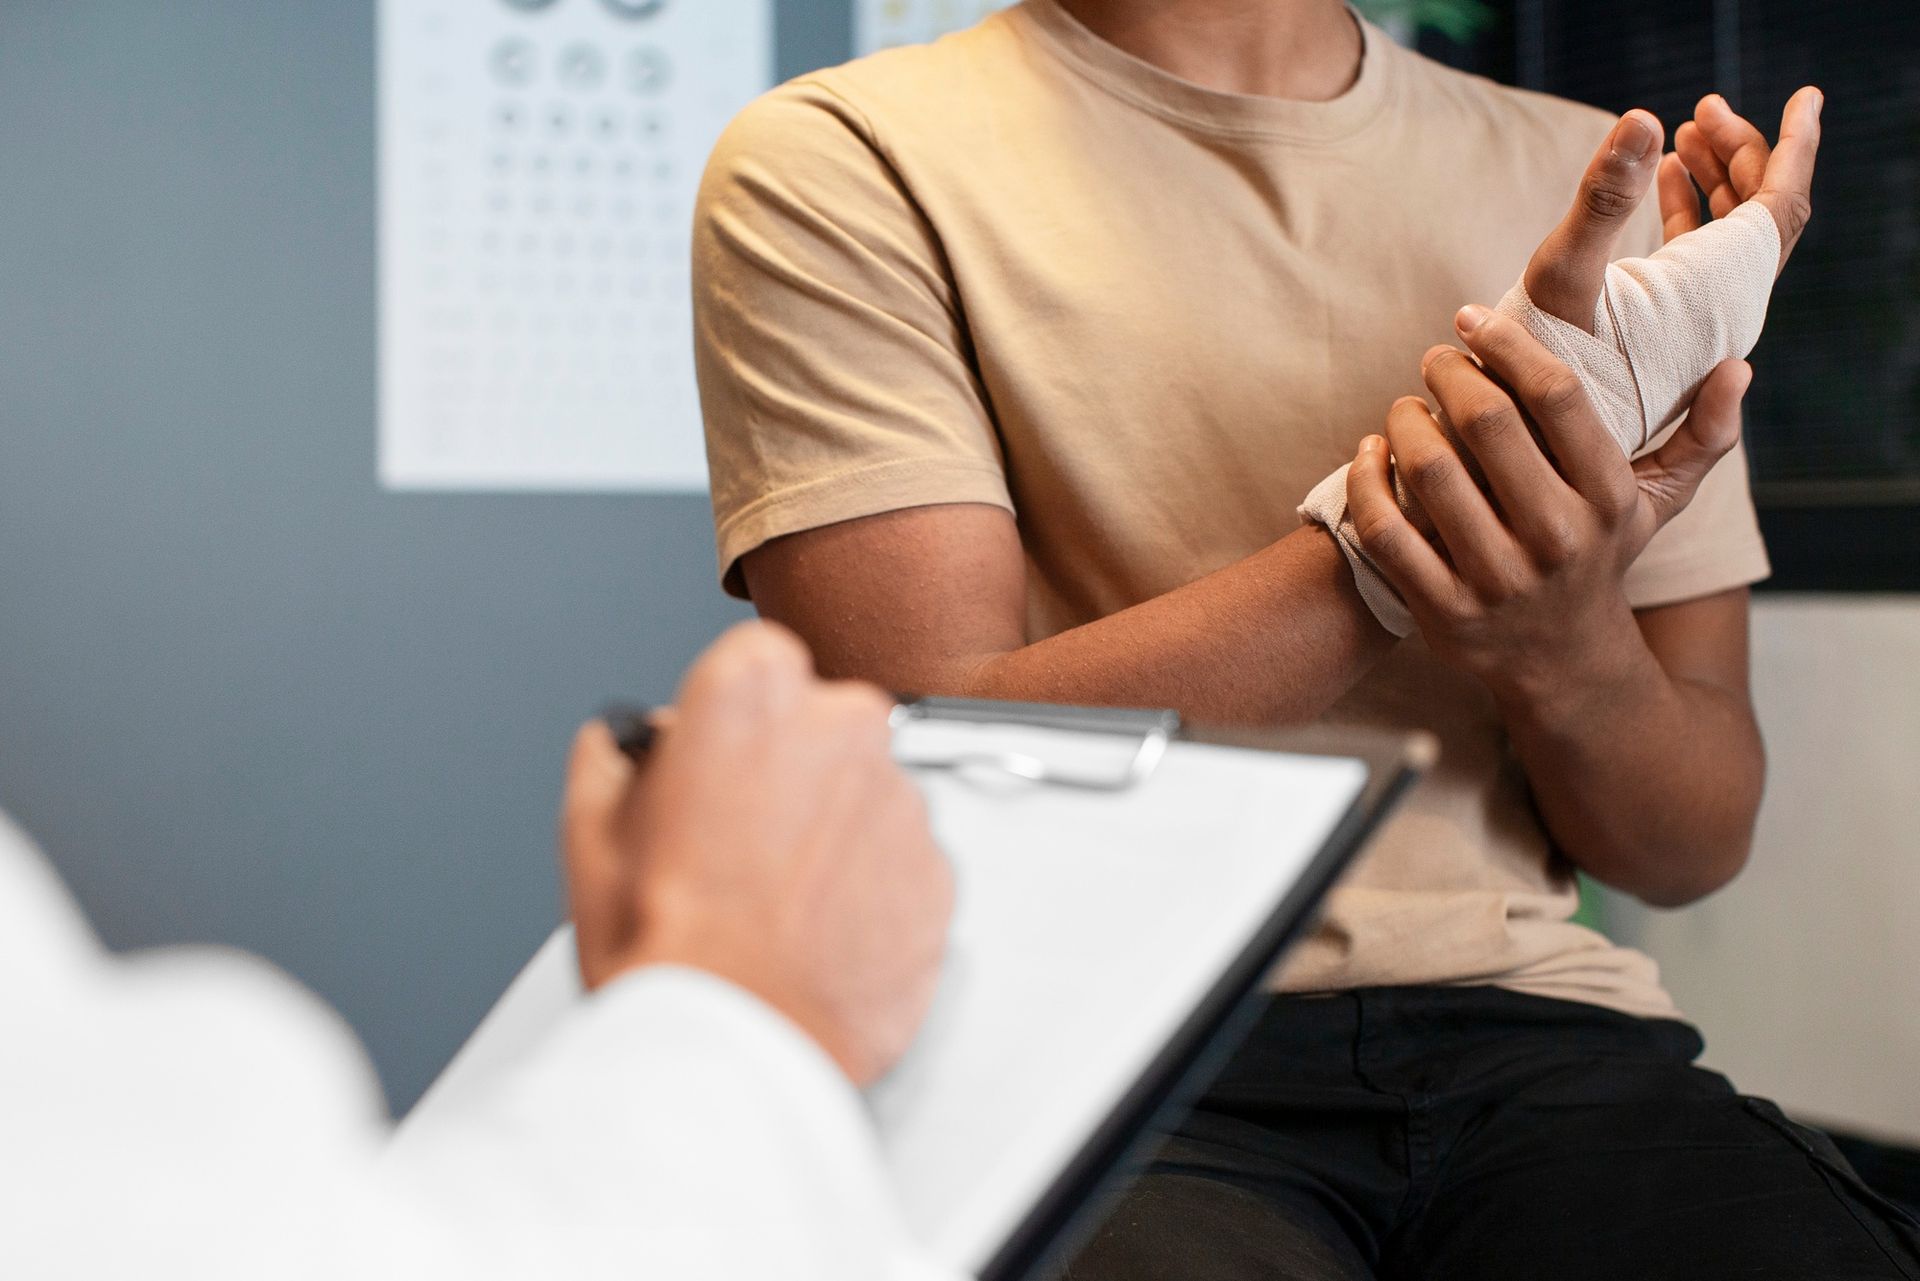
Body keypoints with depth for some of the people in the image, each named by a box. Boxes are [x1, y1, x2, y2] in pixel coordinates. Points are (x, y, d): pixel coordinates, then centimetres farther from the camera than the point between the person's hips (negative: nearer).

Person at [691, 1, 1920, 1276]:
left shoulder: (1583, 173, 17)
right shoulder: (841, 164, 2)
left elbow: (1695, 849, 15)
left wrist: (1567, 645, -9)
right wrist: (1445, 487, -11)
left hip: (1529, 1027, 4)